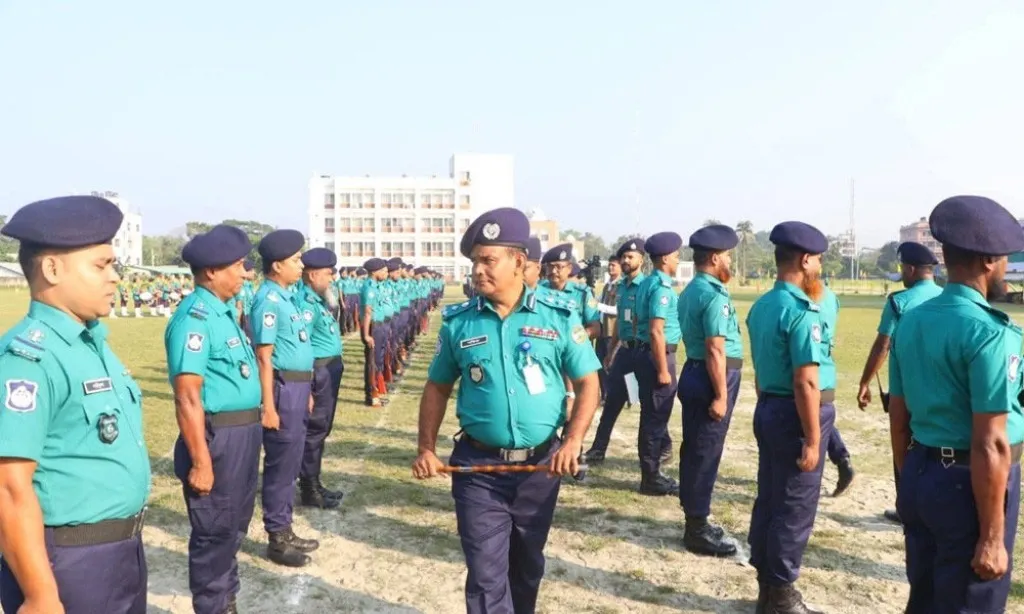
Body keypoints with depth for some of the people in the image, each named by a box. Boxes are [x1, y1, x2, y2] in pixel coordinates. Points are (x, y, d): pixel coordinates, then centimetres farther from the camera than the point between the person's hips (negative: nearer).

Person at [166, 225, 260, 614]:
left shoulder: (223, 310, 9)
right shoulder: (195, 318, -20)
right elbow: (188, 399, -23)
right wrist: (200, 462, -22)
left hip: (244, 431, 10)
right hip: (217, 437, -10)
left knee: (235, 524, 23)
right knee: (215, 531, 7)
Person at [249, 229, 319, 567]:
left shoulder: (288, 296, 12)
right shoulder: (269, 300, -16)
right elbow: (264, 357, -19)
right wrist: (268, 406, -21)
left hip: (299, 387, 9)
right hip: (283, 387, -9)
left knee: (291, 463, 17)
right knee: (280, 464, 2)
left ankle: (285, 530, 29)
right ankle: (277, 538, 14)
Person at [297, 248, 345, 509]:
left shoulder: (318, 300, 11)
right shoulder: (305, 302, -20)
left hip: (330, 370, 10)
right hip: (319, 372, -10)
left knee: (321, 429, 19)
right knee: (314, 430, 1)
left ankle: (314, 483, 32)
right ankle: (310, 490, 13)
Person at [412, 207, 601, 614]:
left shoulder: (559, 316, -7)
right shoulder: (458, 322, -3)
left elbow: (588, 383, -3)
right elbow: (437, 387, 6)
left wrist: (573, 441, -16)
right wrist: (427, 449, -1)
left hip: (540, 464, 1)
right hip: (478, 465, 0)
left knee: (527, 563, 21)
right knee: (486, 572, 2)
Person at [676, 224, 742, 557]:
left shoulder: (691, 291, 13)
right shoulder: (714, 296, -18)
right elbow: (715, 350, -22)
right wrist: (720, 395, -21)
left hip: (695, 372, 10)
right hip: (712, 378, -10)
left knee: (695, 450, 16)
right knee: (705, 453, -2)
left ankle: (695, 519, 28)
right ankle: (698, 529, 7)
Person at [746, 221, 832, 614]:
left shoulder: (760, 306, 8)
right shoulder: (801, 311, -20)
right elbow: (805, 382, -22)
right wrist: (812, 440, -18)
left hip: (767, 409, 9)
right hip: (795, 414, -9)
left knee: (768, 500, 17)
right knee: (795, 509, 4)